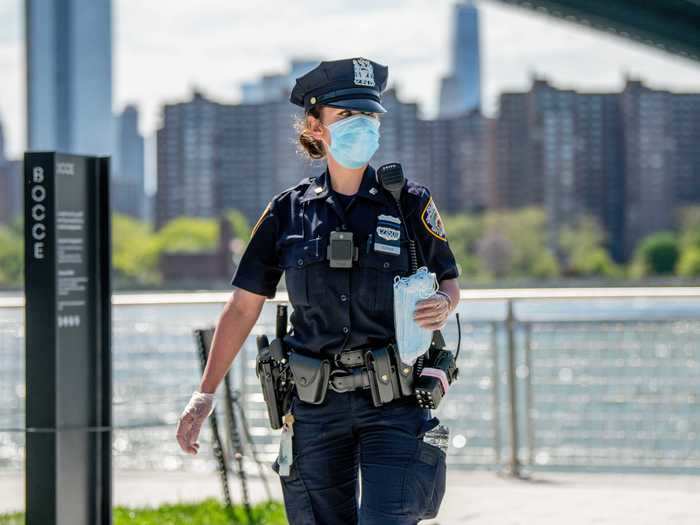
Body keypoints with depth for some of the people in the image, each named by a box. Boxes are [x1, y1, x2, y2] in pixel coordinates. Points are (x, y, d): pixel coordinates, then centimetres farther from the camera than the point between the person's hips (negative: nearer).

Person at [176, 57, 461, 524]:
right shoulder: (288, 212, 5)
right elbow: (243, 308, 8)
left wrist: (442, 305, -16)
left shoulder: (409, 202, 2)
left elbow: (449, 280, 9)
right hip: (316, 402, 2)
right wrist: (205, 394, 4)